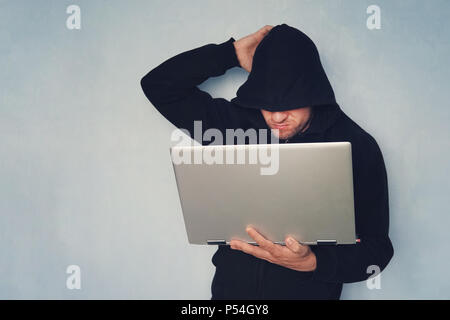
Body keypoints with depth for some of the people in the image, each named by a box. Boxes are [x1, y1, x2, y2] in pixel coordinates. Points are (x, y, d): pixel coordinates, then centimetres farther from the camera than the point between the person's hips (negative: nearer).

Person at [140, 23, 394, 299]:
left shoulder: (358, 148, -13)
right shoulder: (235, 123, -5)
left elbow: (376, 250, -10)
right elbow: (159, 85, -3)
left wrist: (312, 262, -28)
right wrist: (232, 53, -9)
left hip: (310, 290, -2)